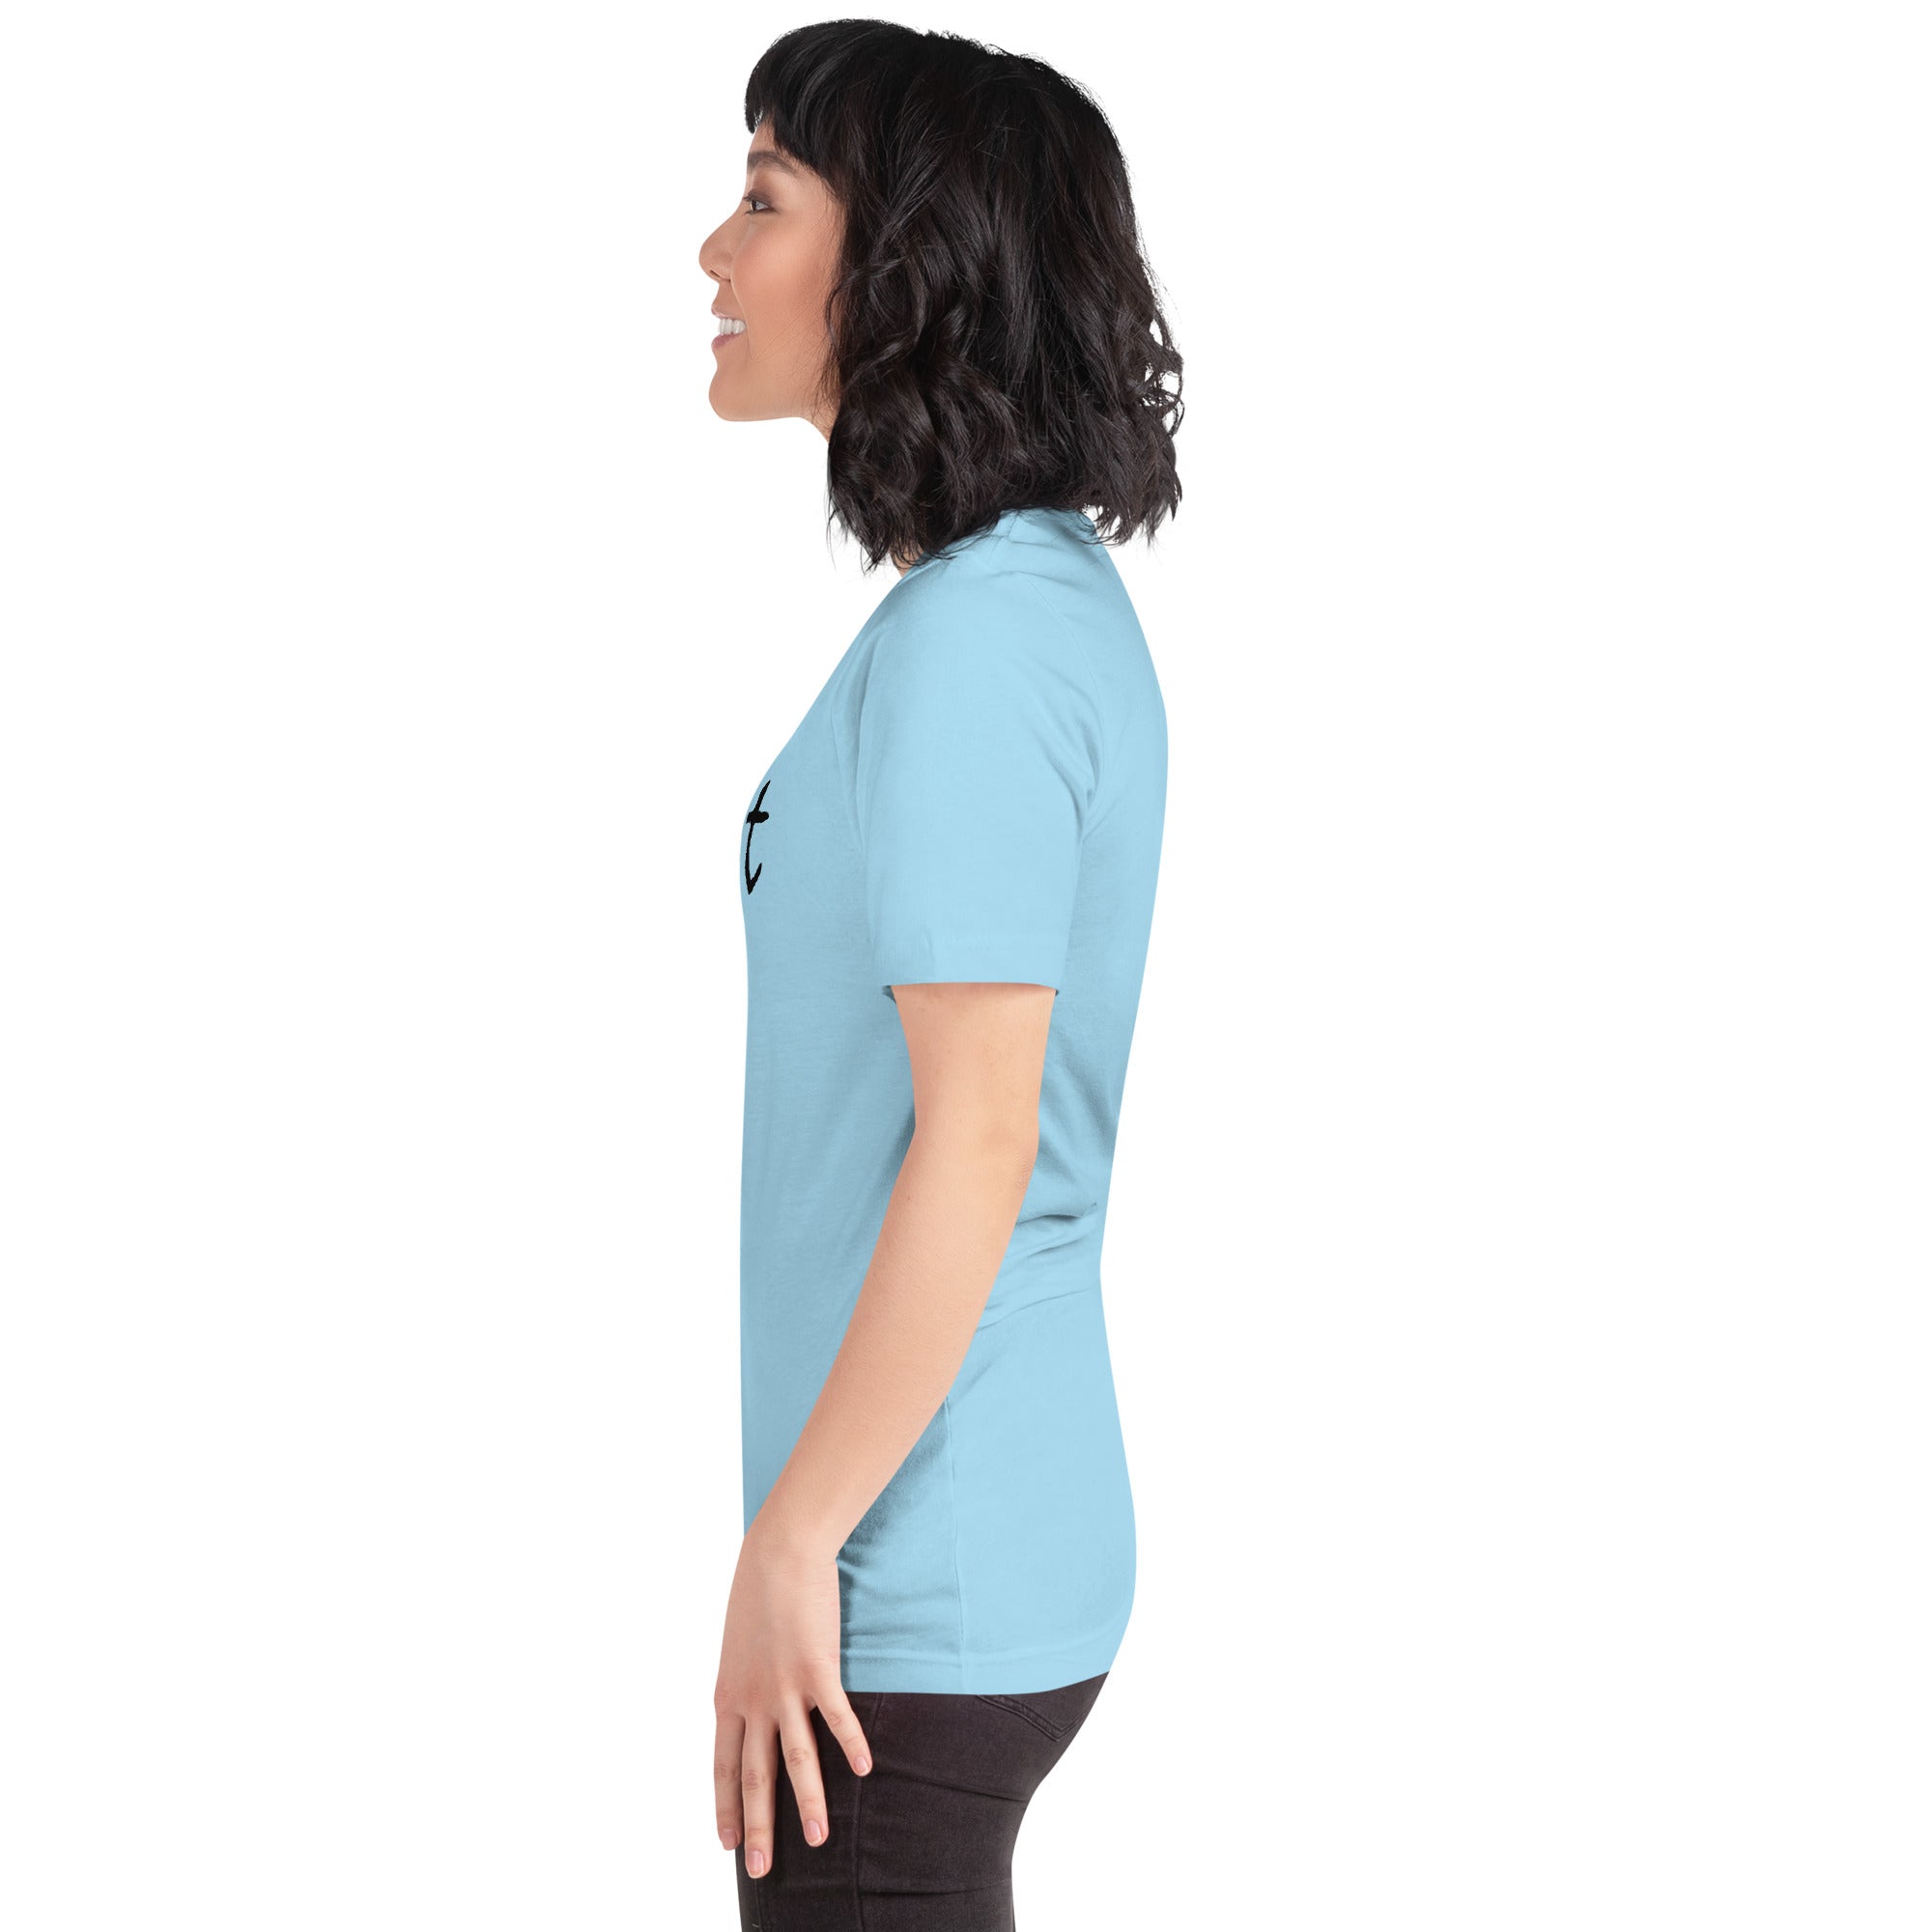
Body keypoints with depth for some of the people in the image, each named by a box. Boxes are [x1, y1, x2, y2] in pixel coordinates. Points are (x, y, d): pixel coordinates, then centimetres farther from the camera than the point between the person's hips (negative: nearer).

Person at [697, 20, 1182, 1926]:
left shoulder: (974, 645, -18)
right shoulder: (1059, 602, 11)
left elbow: (977, 1143, -22)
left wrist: (791, 1545, -17)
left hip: (915, 1582, -9)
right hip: (997, 1549, 9)